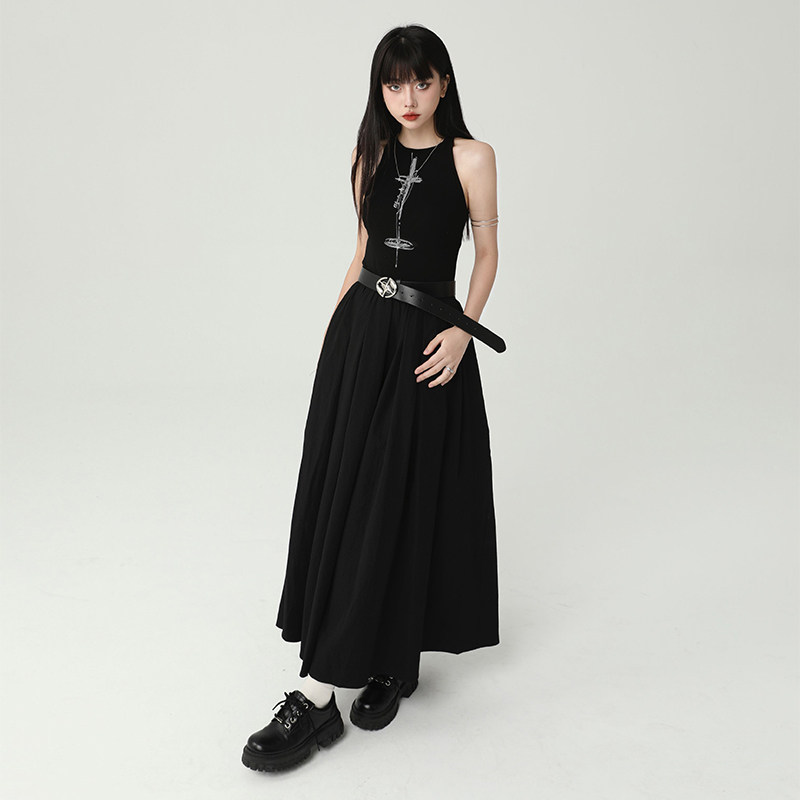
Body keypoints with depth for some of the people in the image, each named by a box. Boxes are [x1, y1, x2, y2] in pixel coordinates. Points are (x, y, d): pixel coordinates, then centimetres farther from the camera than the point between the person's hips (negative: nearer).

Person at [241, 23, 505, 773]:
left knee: (398, 505, -4)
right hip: (359, 335, 5)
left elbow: (487, 252, 0)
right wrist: (334, 334, 12)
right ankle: (389, 661, 19)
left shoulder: (470, 156, -1)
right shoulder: (372, 157, 12)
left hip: (426, 343, -5)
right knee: (340, 494, 3)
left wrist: (462, 330, -14)